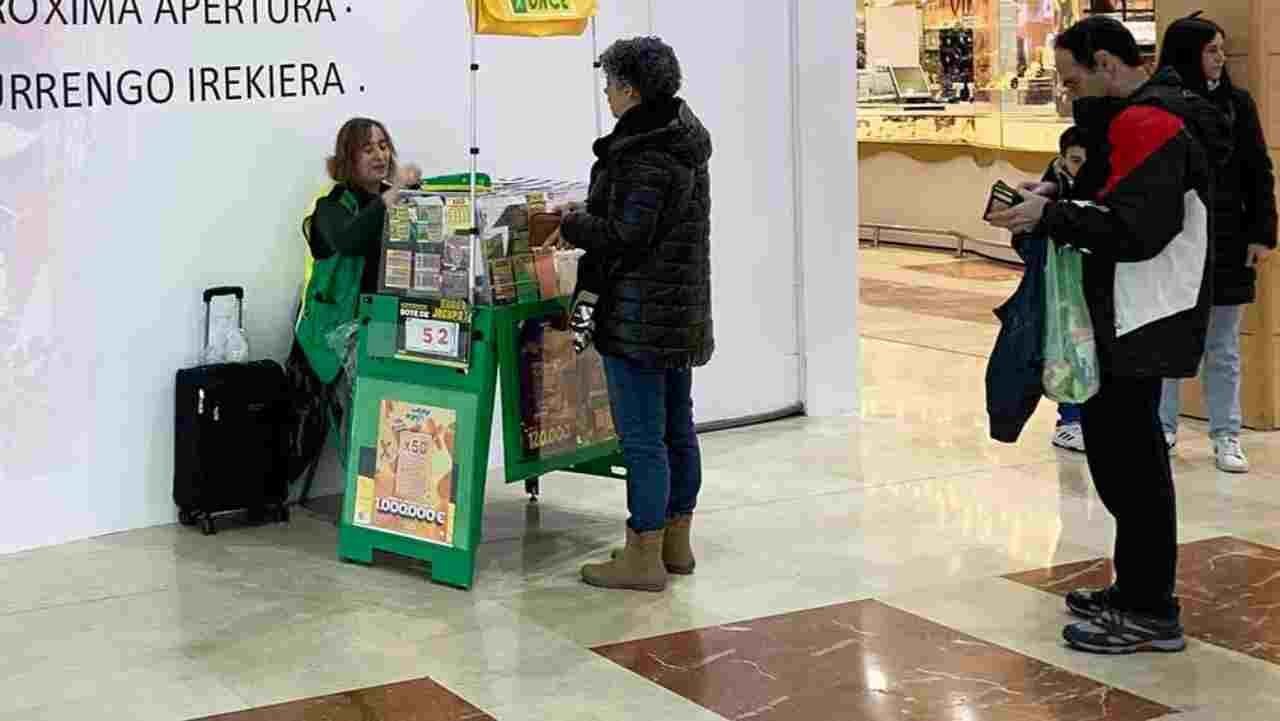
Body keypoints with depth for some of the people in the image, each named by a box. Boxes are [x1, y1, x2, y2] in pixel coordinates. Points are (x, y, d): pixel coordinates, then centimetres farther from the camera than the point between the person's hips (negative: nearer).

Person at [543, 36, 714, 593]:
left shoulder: (646, 156, -19)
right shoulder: (683, 138, 12)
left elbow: (627, 235, -21)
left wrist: (573, 224, -6)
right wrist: (589, 215, 13)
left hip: (641, 312, -10)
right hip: (683, 310, 10)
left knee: (641, 436, -4)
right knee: (676, 427, 15)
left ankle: (644, 557, 1)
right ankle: (675, 542, 25)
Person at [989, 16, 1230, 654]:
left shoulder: (1147, 124, -17)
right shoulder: (1145, 116, 17)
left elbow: (1134, 230, -25)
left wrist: (1050, 217, -16)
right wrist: (1058, 197, 6)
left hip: (1142, 324, -11)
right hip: (1131, 320, 11)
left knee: (1130, 457, -6)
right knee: (1122, 449, 16)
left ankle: (1150, 613, 1)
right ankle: (1137, 589, 26)